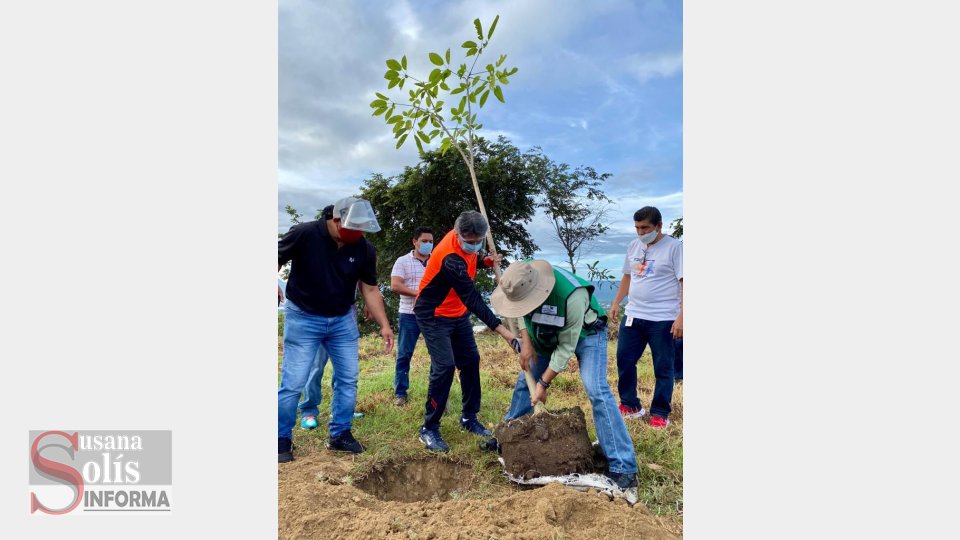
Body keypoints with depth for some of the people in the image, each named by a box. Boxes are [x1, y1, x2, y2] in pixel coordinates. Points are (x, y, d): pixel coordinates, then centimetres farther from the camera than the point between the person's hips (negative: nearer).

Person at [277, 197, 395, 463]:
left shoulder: (364, 249, -10)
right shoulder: (304, 234, -20)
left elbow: (370, 289, -1)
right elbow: (279, 261, -7)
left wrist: (384, 325, -6)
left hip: (343, 320, 4)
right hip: (303, 318, -4)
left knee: (348, 378, 7)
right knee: (293, 383, -2)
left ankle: (340, 435, 25)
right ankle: (282, 440, 19)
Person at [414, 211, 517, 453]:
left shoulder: (465, 243, -7)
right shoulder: (450, 258, -32)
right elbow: (473, 299, -35)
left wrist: (484, 262, -6)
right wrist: (502, 330, -39)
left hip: (458, 313, 9)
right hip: (433, 315, -9)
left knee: (470, 361, 8)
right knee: (444, 366, -17)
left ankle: (469, 418, 22)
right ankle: (429, 429, -3)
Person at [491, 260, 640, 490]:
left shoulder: (572, 297, -43)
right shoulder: (523, 280, -27)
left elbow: (566, 347, -30)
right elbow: (521, 311, -1)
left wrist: (544, 383, -24)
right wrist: (526, 342, -11)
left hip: (585, 333, -6)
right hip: (547, 334, 6)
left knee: (596, 391, -21)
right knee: (525, 382, 10)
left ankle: (623, 467, -14)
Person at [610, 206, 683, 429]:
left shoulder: (674, 247, -9)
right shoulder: (633, 246, 10)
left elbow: (684, 283, -13)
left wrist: (681, 317, -19)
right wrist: (616, 302, 18)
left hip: (662, 320, -6)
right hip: (633, 316, 6)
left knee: (663, 368, 5)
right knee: (624, 360, 10)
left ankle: (660, 414, 18)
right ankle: (630, 406, 26)